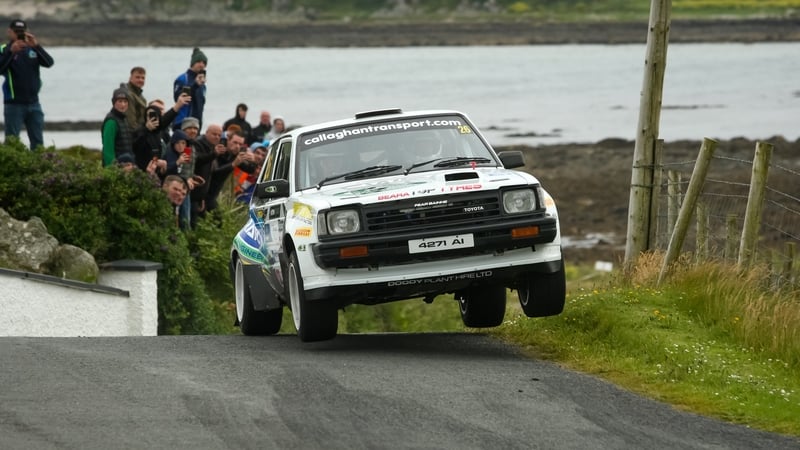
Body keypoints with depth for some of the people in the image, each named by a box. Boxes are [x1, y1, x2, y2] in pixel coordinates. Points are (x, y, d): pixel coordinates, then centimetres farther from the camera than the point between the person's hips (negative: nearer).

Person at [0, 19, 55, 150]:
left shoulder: (32, 50, 8)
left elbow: (49, 63, -8)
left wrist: (36, 46, -24)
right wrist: (11, 52, -32)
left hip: (33, 104, 4)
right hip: (14, 104, -4)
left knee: (38, 143, 8)